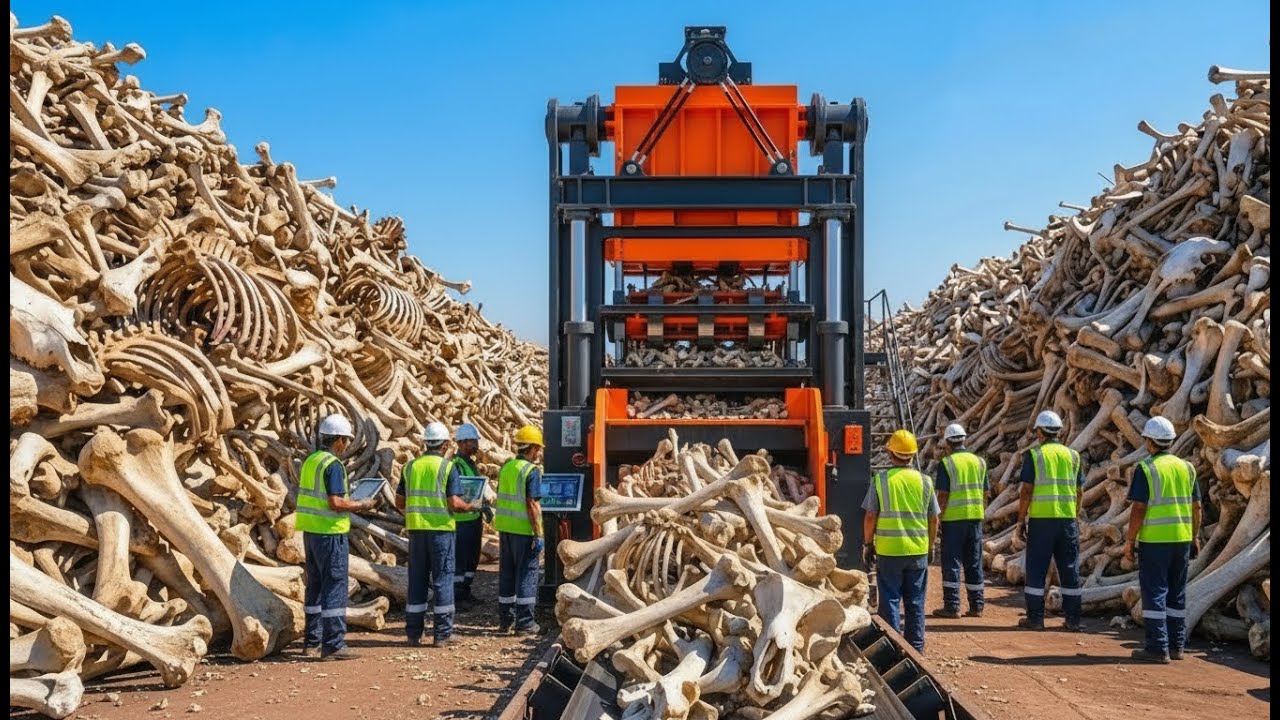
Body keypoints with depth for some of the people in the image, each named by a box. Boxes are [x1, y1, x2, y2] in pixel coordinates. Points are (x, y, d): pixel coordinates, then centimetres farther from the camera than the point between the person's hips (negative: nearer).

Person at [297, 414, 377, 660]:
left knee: (315, 586, 15)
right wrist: (361, 505, -9)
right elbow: (336, 503, -23)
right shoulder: (333, 465, -16)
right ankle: (333, 644, -3)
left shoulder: (310, 461, 12)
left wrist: (350, 501, 19)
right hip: (330, 533, -9)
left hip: (310, 531, 9)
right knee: (335, 587, -4)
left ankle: (312, 642, 20)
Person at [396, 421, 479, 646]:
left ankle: (414, 632, 12)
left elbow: (400, 502, 10)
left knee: (417, 579, 10)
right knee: (442, 579, 3)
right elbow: (454, 503, -13)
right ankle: (442, 633, 4)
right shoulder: (448, 467, -6)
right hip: (441, 528, -4)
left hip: (416, 528, 4)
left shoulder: (410, 466, 7)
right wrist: (469, 507, 7)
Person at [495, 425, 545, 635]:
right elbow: (533, 505, -18)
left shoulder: (506, 467, 9)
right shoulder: (532, 471, -13)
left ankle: (505, 620, 19)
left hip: (505, 527, 7)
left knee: (506, 573, 13)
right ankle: (524, 623, 2)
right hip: (524, 529, -7)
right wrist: (538, 535, -16)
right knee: (526, 574, 0)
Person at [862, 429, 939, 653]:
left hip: (888, 550, -2)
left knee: (890, 599, 5)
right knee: (915, 601, 11)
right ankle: (915, 646, 15)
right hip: (918, 550, 2)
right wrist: (930, 545, 18)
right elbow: (933, 519, 6)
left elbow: (870, 516, -5)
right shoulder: (924, 481, 1)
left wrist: (867, 544, 7)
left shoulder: (881, 479, -6)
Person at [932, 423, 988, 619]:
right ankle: (976, 606, 12)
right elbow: (985, 493, 11)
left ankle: (952, 606, 0)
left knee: (952, 562, 1)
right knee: (974, 563, 10)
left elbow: (943, 495, -12)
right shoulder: (979, 462, 8)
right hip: (976, 518, 5)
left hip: (953, 518, -5)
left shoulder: (946, 463, -8)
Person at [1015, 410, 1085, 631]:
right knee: (1070, 570, 8)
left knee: (1037, 569, 3)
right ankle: (1073, 619, 9)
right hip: (1068, 520, 4)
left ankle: (1035, 618, 5)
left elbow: (1026, 491, -7)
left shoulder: (1034, 455, -4)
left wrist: (1021, 521, 0)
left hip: (1041, 520, -3)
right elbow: (1079, 491, 10)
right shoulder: (1073, 455, 9)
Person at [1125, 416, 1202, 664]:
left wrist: (1129, 541, -7)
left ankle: (1158, 647, -3)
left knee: (1154, 593, -1)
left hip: (1154, 540, -6)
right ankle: (1176, 646, 18)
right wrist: (1195, 537, 18)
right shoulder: (1186, 467, 8)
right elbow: (1196, 507, 9)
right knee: (1177, 594, 14)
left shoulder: (1146, 468, -10)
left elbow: (1139, 509, -13)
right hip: (1182, 539, 6)